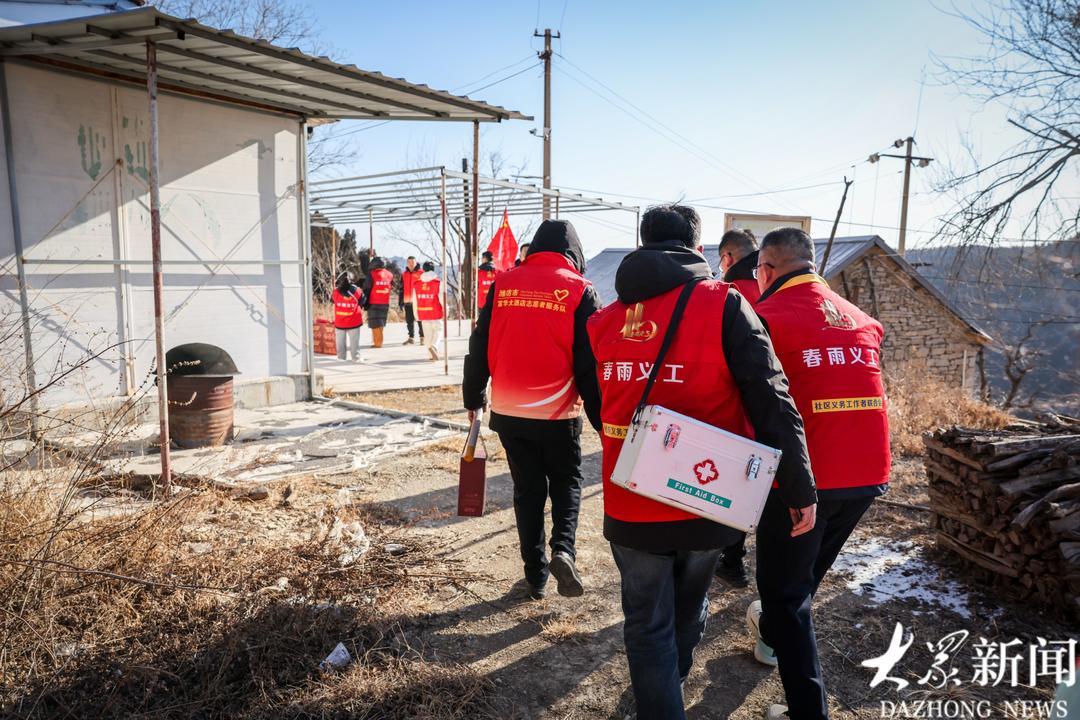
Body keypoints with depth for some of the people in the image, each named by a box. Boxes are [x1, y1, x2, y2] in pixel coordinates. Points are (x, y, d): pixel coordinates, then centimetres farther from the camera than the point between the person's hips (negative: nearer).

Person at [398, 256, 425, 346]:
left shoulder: (421, 273, 0)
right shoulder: (404, 274, 13)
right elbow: (401, 288, 17)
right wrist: (400, 301, 13)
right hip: (407, 301, 4)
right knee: (409, 321, 7)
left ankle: (422, 337, 7)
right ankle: (411, 337, 15)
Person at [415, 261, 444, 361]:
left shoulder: (416, 284, 3)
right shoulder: (438, 283, -8)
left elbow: (415, 301, 7)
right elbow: (442, 298, -9)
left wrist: (416, 315, 15)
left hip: (423, 314, 3)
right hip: (436, 313, -3)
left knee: (427, 333, 13)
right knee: (437, 330, 9)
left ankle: (432, 354, 15)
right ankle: (434, 346, -18)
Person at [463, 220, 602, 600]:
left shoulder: (503, 284, 2)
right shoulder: (579, 291, -6)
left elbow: (479, 348, 6)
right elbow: (590, 364, -7)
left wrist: (473, 397, 17)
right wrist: (602, 419, 0)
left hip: (508, 412, 2)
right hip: (559, 414, -2)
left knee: (527, 490, 15)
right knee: (566, 483, 19)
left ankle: (535, 575, 20)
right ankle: (563, 549, -3)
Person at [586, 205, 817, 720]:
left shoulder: (604, 319, 1)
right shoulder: (724, 305, -11)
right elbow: (772, 404, -15)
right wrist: (799, 489, -9)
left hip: (631, 504, 0)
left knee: (647, 625, 15)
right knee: (688, 607, 27)